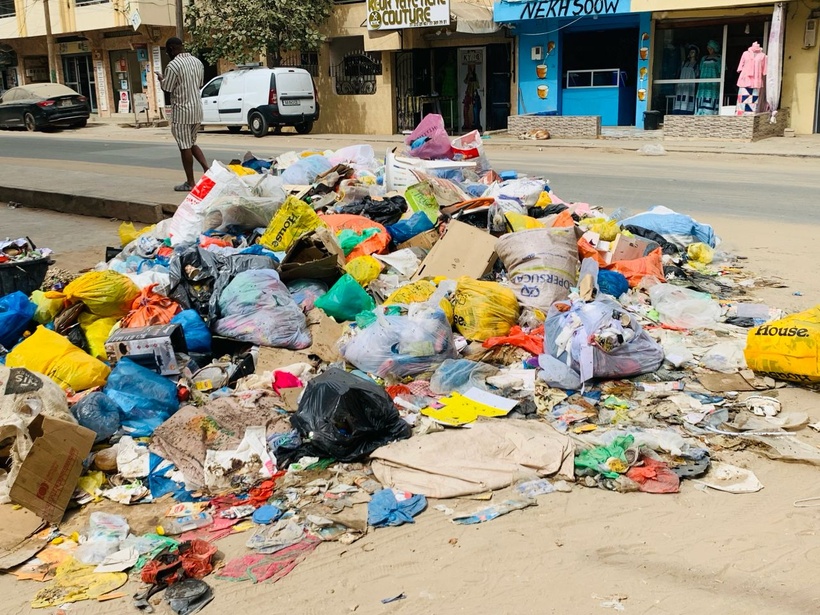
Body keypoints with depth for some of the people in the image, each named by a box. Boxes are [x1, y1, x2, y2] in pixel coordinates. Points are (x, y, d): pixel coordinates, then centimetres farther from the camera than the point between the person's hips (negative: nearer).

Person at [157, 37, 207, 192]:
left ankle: (190, 183, 4)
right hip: (197, 109, 7)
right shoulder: (197, 62, 9)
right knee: (192, 143, 19)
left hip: (181, 111, -7)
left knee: (185, 147, 0)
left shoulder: (173, 65, -15)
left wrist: (161, 79, 9)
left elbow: (167, 89, -10)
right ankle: (207, 169, 3)